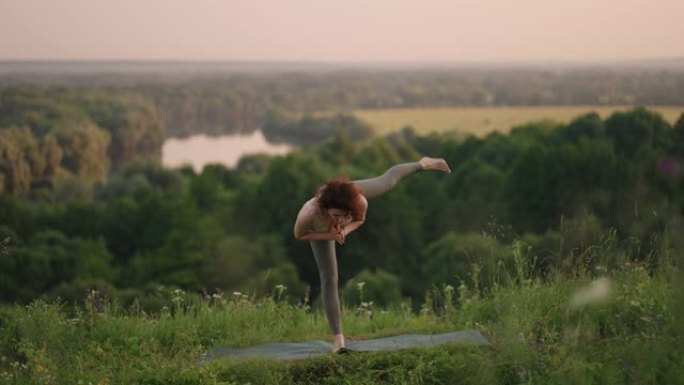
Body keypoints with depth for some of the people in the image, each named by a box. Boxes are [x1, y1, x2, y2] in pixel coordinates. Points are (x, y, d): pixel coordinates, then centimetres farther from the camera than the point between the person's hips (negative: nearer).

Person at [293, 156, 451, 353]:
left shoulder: (359, 201, -45)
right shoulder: (309, 214, -51)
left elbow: (360, 219, -18)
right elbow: (299, 235, -26)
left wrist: (345, 230, -40)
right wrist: (328, 235, -40)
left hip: (347, 195, 2)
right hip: (320, 230, -1)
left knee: (387, 181, 23)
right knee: (329, 279, -4)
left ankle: (422, 164, 53)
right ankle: (338, 336, 6)